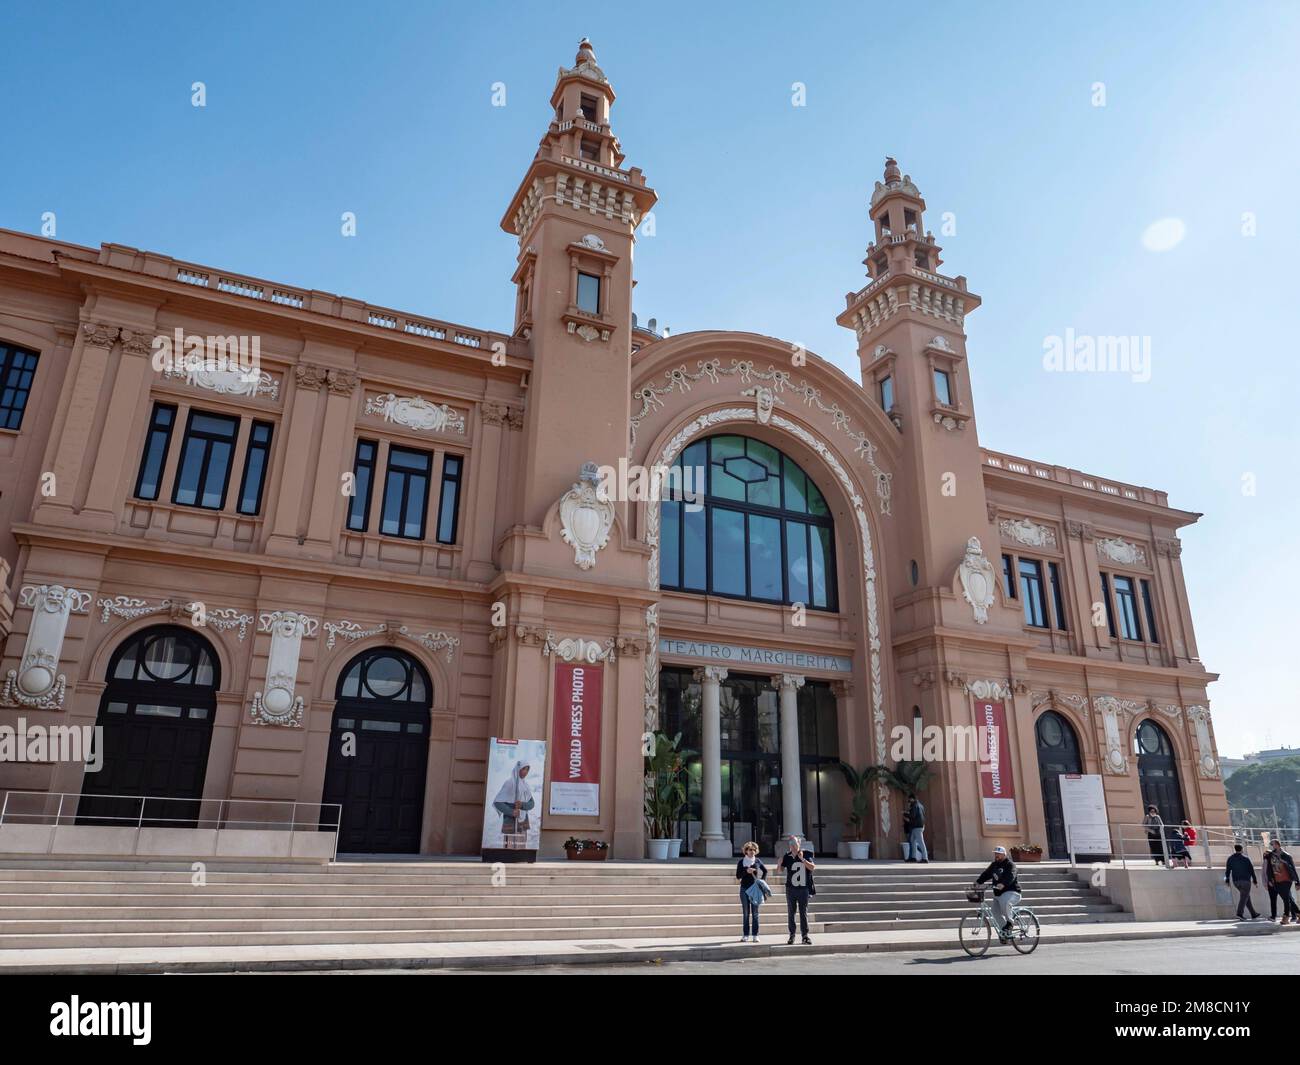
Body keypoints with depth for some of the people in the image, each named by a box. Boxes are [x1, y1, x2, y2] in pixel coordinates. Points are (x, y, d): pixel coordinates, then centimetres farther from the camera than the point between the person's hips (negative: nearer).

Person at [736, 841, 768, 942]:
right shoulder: (741, 862, -1)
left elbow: (765, 871, 16)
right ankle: (746, 935, 11)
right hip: (744, 889, 0)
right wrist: (746, 871, -17)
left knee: (755, 913, 3)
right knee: (745, 913, 5)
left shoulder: (758, 861, 1)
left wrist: (762, 881, 4)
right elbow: (738, 876, -3)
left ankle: (755, 935, 8)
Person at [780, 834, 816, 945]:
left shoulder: (806, 855, -3)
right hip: (791, 889, 1)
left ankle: (805, 935, 11)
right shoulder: (787, 856, 0)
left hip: (803, 889, -1)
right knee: (790, 913, 5)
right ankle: (792, 936, 13)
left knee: (804, 913, 4)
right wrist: (780, 861, -20)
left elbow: (812, 867, -13)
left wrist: (802, 859, -22)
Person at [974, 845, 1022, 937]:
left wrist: (1003, 884, -45)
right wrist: (978, 882, -11)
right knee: (996, 912, -1)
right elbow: (986, 874, 6)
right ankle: (1003, 931, 20)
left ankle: (1009, 922, -13)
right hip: (998, 893, 7)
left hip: (1011, 892, -7)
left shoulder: (1010, 864, -8)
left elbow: (1010, 876, -26)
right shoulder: (994, 865, 14)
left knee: (1004, 901, -35)